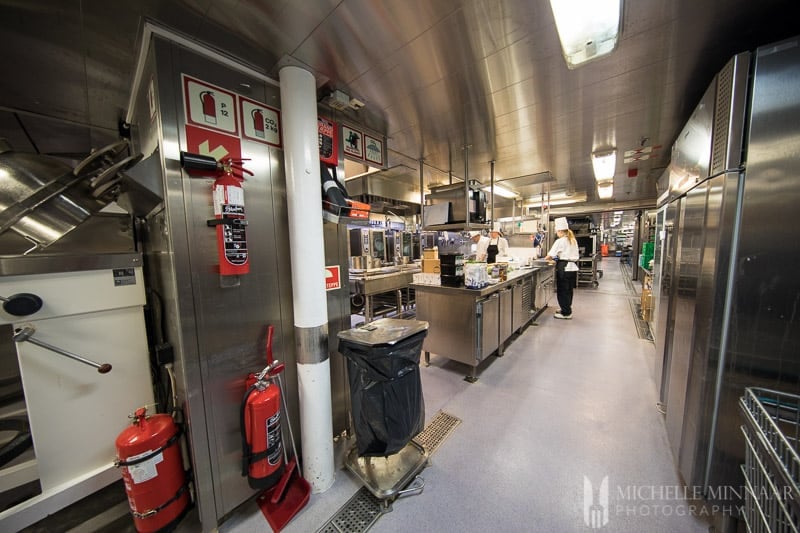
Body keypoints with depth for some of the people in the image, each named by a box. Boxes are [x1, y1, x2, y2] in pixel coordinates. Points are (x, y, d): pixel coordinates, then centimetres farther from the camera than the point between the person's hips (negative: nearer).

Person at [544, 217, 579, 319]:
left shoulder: (560, 241, -11)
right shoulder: (573, 240, 13)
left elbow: (550, 255, -11)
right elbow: (576, 255, 16)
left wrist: (546, 259, 9)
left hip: (564, 268, -8)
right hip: (573, 267, 8)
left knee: (562, 291, 1)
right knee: (569, 290, 18)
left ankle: (566, 313, 7)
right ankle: (567, 309, 30)